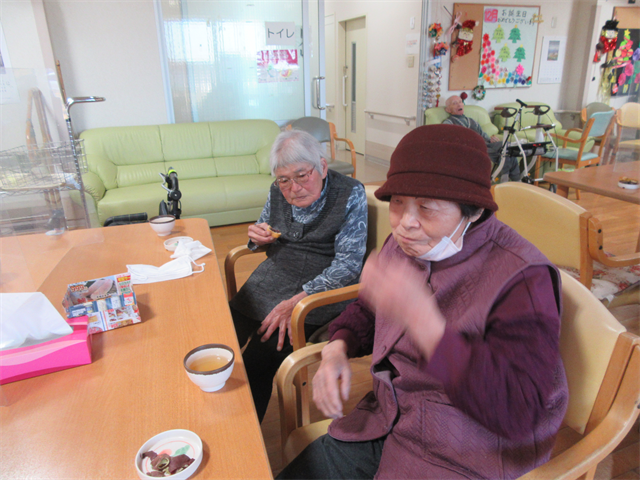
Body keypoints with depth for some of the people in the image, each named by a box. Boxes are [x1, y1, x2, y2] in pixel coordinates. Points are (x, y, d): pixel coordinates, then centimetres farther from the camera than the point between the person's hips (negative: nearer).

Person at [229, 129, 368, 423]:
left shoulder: (350, 194, -11)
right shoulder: (278, 193, 5)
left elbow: (348, 264, -16)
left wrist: (296, 301, -24)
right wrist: (257, 237, -4)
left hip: (323, 290, -5)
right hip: (275, 278, 5)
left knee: (258, 360, -20)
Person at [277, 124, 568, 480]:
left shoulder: (523, 278, -23)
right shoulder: (404, 245, -1)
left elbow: (519, 414, -30)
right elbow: (366, 310, 15)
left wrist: (424, 320, -40)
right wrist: (337, 349, -6)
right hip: (388, 423, 6)